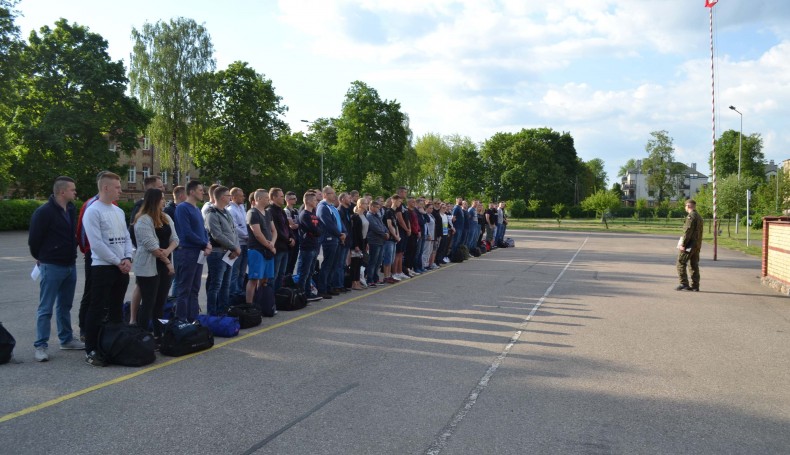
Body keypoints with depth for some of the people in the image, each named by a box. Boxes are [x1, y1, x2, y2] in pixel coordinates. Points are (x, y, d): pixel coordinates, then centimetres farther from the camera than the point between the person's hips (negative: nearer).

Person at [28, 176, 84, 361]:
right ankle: (40, 346, 4)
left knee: (65, 306, 16)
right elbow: (34, 239, -8)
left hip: (70, 265, 7)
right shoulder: (44, 212, -14)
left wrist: (72, 254, 15)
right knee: (46, 308, -2)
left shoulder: (71, 209, 8)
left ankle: (66, 339, 26)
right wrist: (41, 258, 5)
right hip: (52, 267, -7)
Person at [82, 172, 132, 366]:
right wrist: (118, 262, -13)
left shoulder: (119, 211, 13)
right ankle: (91, 351, 5)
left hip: (122, 268, 7)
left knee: (116, 308, 14)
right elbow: (97, 243, -17)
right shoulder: (93, 211, -11)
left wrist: (127, 259, -4)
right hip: (102, 268, -7)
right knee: (97, 310, -2)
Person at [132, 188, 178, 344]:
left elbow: (174, 238, 7)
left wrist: (168, 250, -14)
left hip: (165, 266, 7)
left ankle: (158, 335, 20)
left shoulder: (166, 218, 12)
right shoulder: (143, 220, -12)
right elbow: (151, 245, -18)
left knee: (160, 302, 11)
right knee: (148, 303, -3)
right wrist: (167, 261, -13)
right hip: (148, 268, -7)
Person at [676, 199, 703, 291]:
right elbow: (699, 232, 19)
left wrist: (683, 244, -17)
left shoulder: (691, 216, -13)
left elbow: (688, 231, -19)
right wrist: (698, 245, 20)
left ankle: (684, 284, -9)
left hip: (689, 245, -9)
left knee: (681, 263, -5)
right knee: (694, 265, 10)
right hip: (697, 246, 9)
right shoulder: (699, 217, 16)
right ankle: (695, 286, 10)